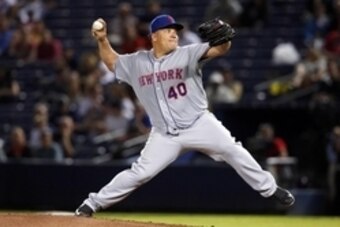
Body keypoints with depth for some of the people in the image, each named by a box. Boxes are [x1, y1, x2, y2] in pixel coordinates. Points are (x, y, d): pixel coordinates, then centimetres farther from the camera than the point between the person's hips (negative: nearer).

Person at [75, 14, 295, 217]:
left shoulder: (187, 54, -5)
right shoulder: (137, 62, 6)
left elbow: (217, 49, -19)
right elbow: (112, 61, 20)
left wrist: (225, 39, -43)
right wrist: (103, 40, 3)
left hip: (199, 125, -1)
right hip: (164, 135, 1)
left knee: (233, 151, -16)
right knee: (139, 173, -4)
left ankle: (269, 188, -2)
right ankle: (94, 203, 7)